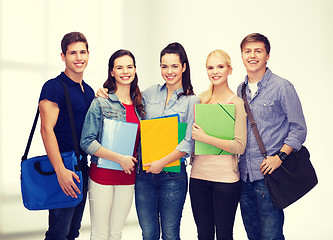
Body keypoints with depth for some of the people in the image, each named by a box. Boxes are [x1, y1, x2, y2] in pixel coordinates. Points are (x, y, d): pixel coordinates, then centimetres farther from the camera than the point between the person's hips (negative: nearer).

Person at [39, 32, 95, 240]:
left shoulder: (89, 91, 14)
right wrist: (60, 170, -24)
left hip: (83, 167, 8)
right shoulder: (54, 87, -10)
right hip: (64, 170, -8)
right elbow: (47, 129, -18)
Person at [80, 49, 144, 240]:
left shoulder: (139, 104, 8)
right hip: (102, 175, -4)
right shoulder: (101, 103, -7)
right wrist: (120, 158, -17)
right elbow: (87, 142, -12)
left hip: (128, 177, 4)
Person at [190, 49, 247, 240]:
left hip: (225, 177, -4)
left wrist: (205, 138, -17)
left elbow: (240, 147, -13)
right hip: (199, 175, 5)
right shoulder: (201, 99, 9)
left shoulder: (237, 103, -6)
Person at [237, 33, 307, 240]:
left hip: (268, 175, -6)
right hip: (244, 175, 6)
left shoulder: (282, 87, -6)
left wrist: (279, 156, -17)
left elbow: (298, 128, -6)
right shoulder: (241, 90, 12)